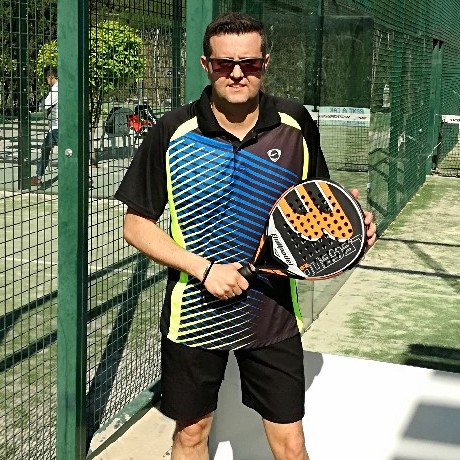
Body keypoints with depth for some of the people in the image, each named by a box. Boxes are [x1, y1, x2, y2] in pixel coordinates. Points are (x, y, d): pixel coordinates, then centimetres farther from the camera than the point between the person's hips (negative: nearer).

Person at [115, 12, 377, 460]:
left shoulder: (295, 124, -4)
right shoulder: (172, 133, -10)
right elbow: (136, 226, -5)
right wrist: (203, 269, -17)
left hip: (274, 317, 1)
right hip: (195, 314, 0)